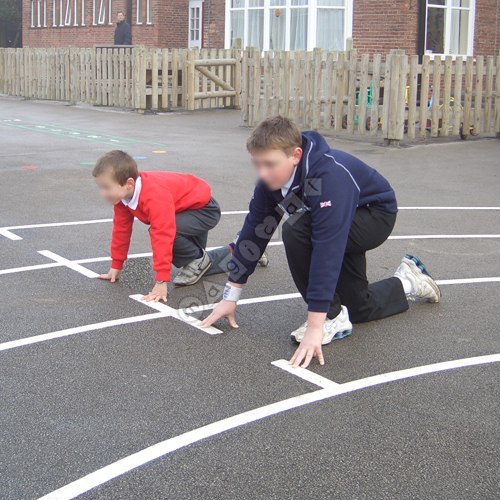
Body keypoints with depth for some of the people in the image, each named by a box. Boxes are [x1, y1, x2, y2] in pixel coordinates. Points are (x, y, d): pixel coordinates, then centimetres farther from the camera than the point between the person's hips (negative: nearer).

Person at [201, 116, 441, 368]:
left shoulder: (330, 175, -41)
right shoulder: (272, 177, -19)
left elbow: (327, 247, -46)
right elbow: (254, 230, -13)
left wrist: (315, 326, -48)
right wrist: (230, 296, -12)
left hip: (375, 215, -8)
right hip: (339, 223, 8)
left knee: (296, 231, -32)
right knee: (359, 308, 13)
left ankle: (332, 317, -15)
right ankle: (407, 282, 42)